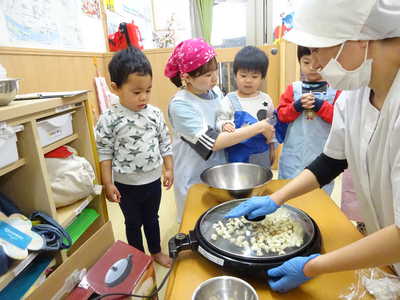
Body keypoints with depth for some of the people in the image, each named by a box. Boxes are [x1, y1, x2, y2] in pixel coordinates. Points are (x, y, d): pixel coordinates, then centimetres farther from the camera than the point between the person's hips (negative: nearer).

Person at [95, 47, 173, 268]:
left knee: (152, 218, 23)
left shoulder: (155, 114, -6)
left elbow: (165, 143, 3)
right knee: (133, 223, 18)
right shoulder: (109, 120, -16)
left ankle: (156, 252, 46)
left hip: (153, 180, 3)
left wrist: (168, 169, 3)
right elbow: (104, 154, -11)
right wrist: (108, 183, -11)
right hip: (126, 184, -3)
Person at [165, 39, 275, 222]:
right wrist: (258, 127, -23)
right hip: (194, 179, -5)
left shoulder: (215, 91, -4)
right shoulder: (180, 105, -21)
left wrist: (229, 127, -7)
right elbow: (213, 142, -26)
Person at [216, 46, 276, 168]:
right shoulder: (229, 100, -10)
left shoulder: (266, 100, 0)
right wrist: (225, 125, -31)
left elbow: (272, 124, 10)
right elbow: (220, 121, -8)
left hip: (262, 153, 3)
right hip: (237, 154, -3)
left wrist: (272, 147, 13)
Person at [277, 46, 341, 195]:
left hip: (321, 156, -1)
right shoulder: (293, 88, 4)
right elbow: (281, 115, 2)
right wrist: (296, 106, -15)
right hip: (293, 156, 1)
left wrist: (321, 106, -16)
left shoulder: (334, 91, 0)